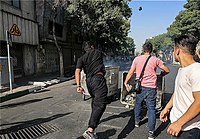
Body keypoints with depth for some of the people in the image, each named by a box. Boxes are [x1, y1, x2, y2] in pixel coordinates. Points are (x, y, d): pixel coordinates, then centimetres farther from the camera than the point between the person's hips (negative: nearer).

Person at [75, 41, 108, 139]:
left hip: (88, 81, 5)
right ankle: (90, 130, -27)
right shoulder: (98, 53, 13)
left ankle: (94, 119, 45)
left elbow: (77, 71, -2)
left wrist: (78, 85, -8)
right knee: (100, 104, -14)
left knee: (95, 100, 27)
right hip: (98, 79, -5)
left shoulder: (81, 58, 14)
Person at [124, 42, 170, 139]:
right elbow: (167, 70, 4)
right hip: (151, 87, -1)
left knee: (138, 104, 23)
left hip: (140, 86, 2)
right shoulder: (155, 59, -2)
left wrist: (126, 82, 11)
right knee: (151, 108, 4)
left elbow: (131, 72, 1)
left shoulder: (137, 59, 0)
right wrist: (161, 75, 23)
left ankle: (137, 122, 41)